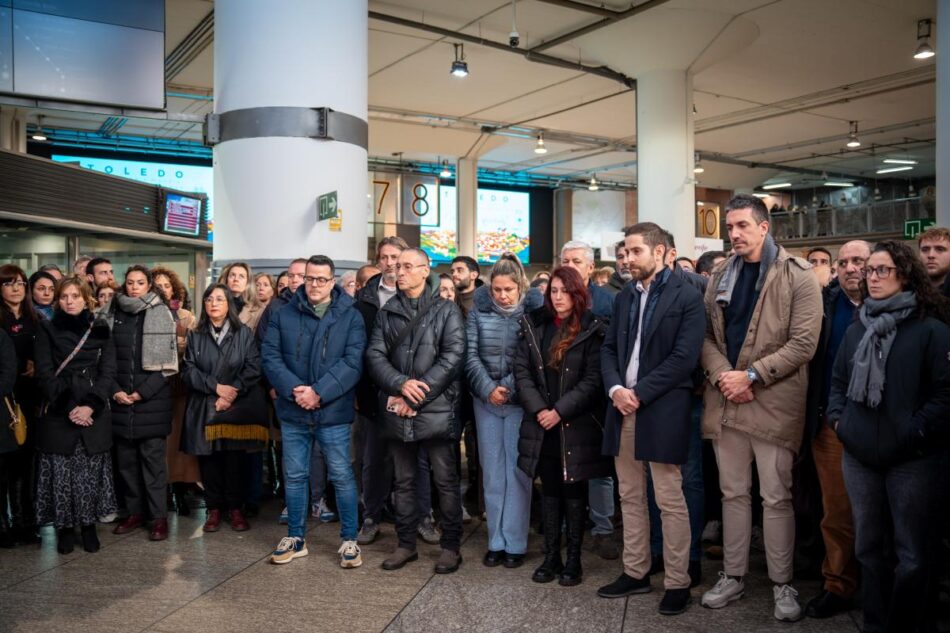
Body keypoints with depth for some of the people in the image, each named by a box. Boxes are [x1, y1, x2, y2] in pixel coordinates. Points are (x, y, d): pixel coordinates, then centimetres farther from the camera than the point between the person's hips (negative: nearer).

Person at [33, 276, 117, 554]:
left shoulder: (100, 329, 6)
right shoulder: (47, 329, 4)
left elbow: (108, 371, 1)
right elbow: (45, 373, -2)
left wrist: (90, 406, -12)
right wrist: (68, 408, -12)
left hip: (94, 413, 1)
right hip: (58, 414, -1)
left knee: (91, 472, 2)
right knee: (61, 473, 0)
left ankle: (89, 525, 14)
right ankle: (65, 527, 13)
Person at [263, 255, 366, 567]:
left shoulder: (350, 317, -1)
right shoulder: (284, 314, 6)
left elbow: (352, 362, -10)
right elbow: (270, 356, -1)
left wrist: (319, 392, -19)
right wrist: (294, 389, -16)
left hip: (333, 413, -2)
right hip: (293, 412, 3)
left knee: (342, 476, 3)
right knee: (294, 477, 13)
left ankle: (349, 539, 18)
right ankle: (295, 538, 28)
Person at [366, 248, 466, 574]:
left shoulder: (446, 311, -2)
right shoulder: (387, 312, 10)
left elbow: (452, 358, -11)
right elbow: (375, 355, 3)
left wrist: (415, 397, -14)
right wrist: (401, 384, -16)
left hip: (436, 409, -4)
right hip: (397, 410, 4)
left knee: (446, 480, 3)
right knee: (403, 481, 14)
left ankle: (451, 546, 16)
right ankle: (406, 543, 26)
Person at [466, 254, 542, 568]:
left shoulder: (534, 309, -5)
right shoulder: (479, 310, 1)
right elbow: (470, 354, -1)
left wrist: (508, 387, -14)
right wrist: (488, 388, -11)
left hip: (520, 400, -2)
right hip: (486, 400, 3)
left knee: (517, 471, 2)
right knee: (492, 472, 8)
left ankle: (515, 543, 12)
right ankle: (495, 541, 17)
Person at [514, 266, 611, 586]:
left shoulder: (592, 330, -5)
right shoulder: (534, 325, 6)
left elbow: (593, 380, -10)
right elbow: (522, 370, 2)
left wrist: (560, 411, -15)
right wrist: (538, 410, -9)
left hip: (577, 426, -3)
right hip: (541, 424, 3)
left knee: (574, 491, 6)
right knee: (549, 490, 11)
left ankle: (573, 560, 16)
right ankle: (550, 556, 21)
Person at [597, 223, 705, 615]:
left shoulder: (687, 297, -5)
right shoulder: (624, 298, 15)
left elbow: (684, 357, -13)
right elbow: (609, 348, 11)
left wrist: (639, 393, -15)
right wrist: (615, 388, -7)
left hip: (662, 411, -6)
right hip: (623, 407, 6)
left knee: (670, 501, 0)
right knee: (630, 497, 13)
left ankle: (677, 583, 12)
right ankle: (635, 572, 25)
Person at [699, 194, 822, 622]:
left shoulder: (798, 275, -5)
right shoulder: (720, 277, 11)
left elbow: (803, 343, -11)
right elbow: (706, 335, 10)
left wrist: (750, 375, -15)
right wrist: (721, 375, -8)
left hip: (774, 402, -5)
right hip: (725, 401, 5)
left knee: (776, 498, 3)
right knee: (733, 493, 13)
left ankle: (782, 584, 19)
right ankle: (733, 575, 26)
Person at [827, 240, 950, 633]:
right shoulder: (857, 328, 14)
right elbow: (838, 381, 19)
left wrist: (915, 431, -16)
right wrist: (837, 418, 4)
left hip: (912, 458, -5)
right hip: (859, 455, 6)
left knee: (912, 555, 3)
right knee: (869, 547, 15)